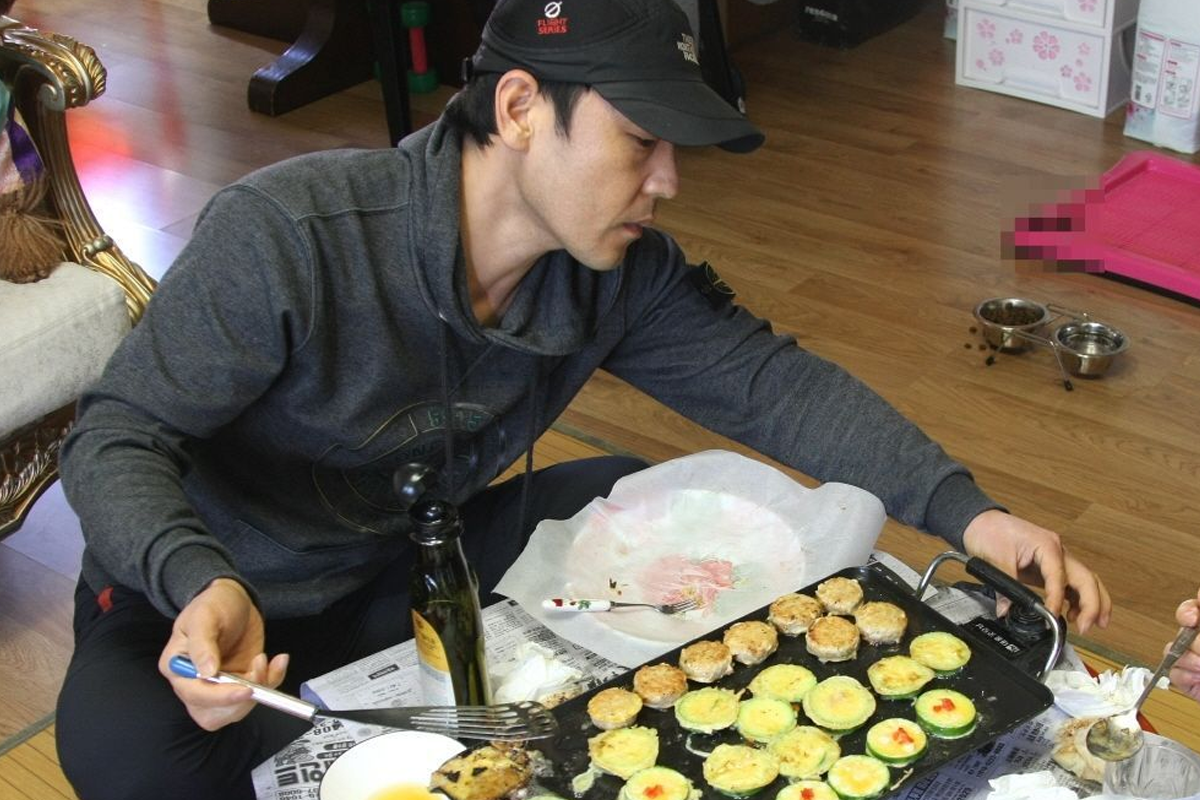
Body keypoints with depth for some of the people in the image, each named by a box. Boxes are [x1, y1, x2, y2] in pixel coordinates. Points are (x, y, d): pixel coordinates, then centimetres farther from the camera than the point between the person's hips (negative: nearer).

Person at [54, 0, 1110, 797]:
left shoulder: (624, 273, -14)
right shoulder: (285, 235, -31)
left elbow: (768, 381, -10)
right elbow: (117, 441, -27)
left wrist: (964, 511, -21)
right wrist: (200, 585, -48)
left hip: (412, 562, 5)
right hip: (205, 590, -4)